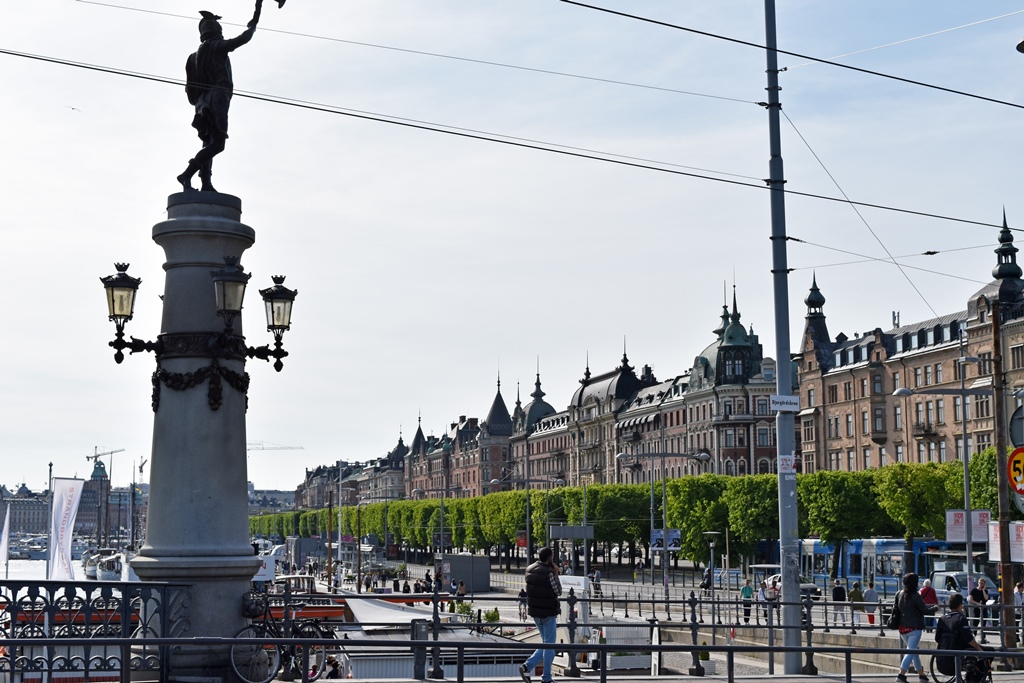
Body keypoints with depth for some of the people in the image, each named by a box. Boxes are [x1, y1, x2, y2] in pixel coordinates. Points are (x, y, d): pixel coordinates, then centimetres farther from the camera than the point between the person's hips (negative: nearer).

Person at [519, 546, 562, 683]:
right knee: (549, 645, 3)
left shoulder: (530, 569, 4)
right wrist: (556, 574, -5)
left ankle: (527, 666, 3)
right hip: (548, 612, -7)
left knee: (545, 644, 18)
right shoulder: (548, 573, -19)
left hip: (535, 611, 7)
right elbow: (558, 592, -10)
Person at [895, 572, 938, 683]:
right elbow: (925, 610, -11)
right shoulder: (915, 596, -16)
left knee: (914, 650, 19)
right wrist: (935, 608, 7)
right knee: (911, 651, -8)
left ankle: (921, 674, 28)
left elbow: (896, 607, 18)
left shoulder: (899, 594, 5)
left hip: (902, 628, 7)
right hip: (914, 628, -7)